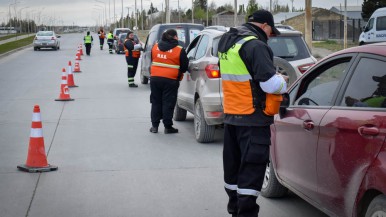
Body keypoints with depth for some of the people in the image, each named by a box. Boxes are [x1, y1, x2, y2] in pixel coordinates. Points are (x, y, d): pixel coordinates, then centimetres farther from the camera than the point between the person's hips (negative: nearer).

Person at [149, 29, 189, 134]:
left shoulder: (155, 47, 6)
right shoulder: (179, 50, -8)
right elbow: (184, 67, -3)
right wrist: (179, 74, 16)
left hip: (155, 78, 4)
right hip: (170, 80, -4)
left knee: (156, 102, 13)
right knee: (168, 103, 2)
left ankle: (154, 125, 14)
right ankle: (168, 126, 4)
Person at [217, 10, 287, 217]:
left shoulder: (227, 42, 11)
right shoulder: (255, 46, -17)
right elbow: (271, 84, -21)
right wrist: (283, 82, 0)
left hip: (230, 115, 9)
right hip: (253, 118, -9)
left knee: (233, 164, 18)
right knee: (252, 168, -3)